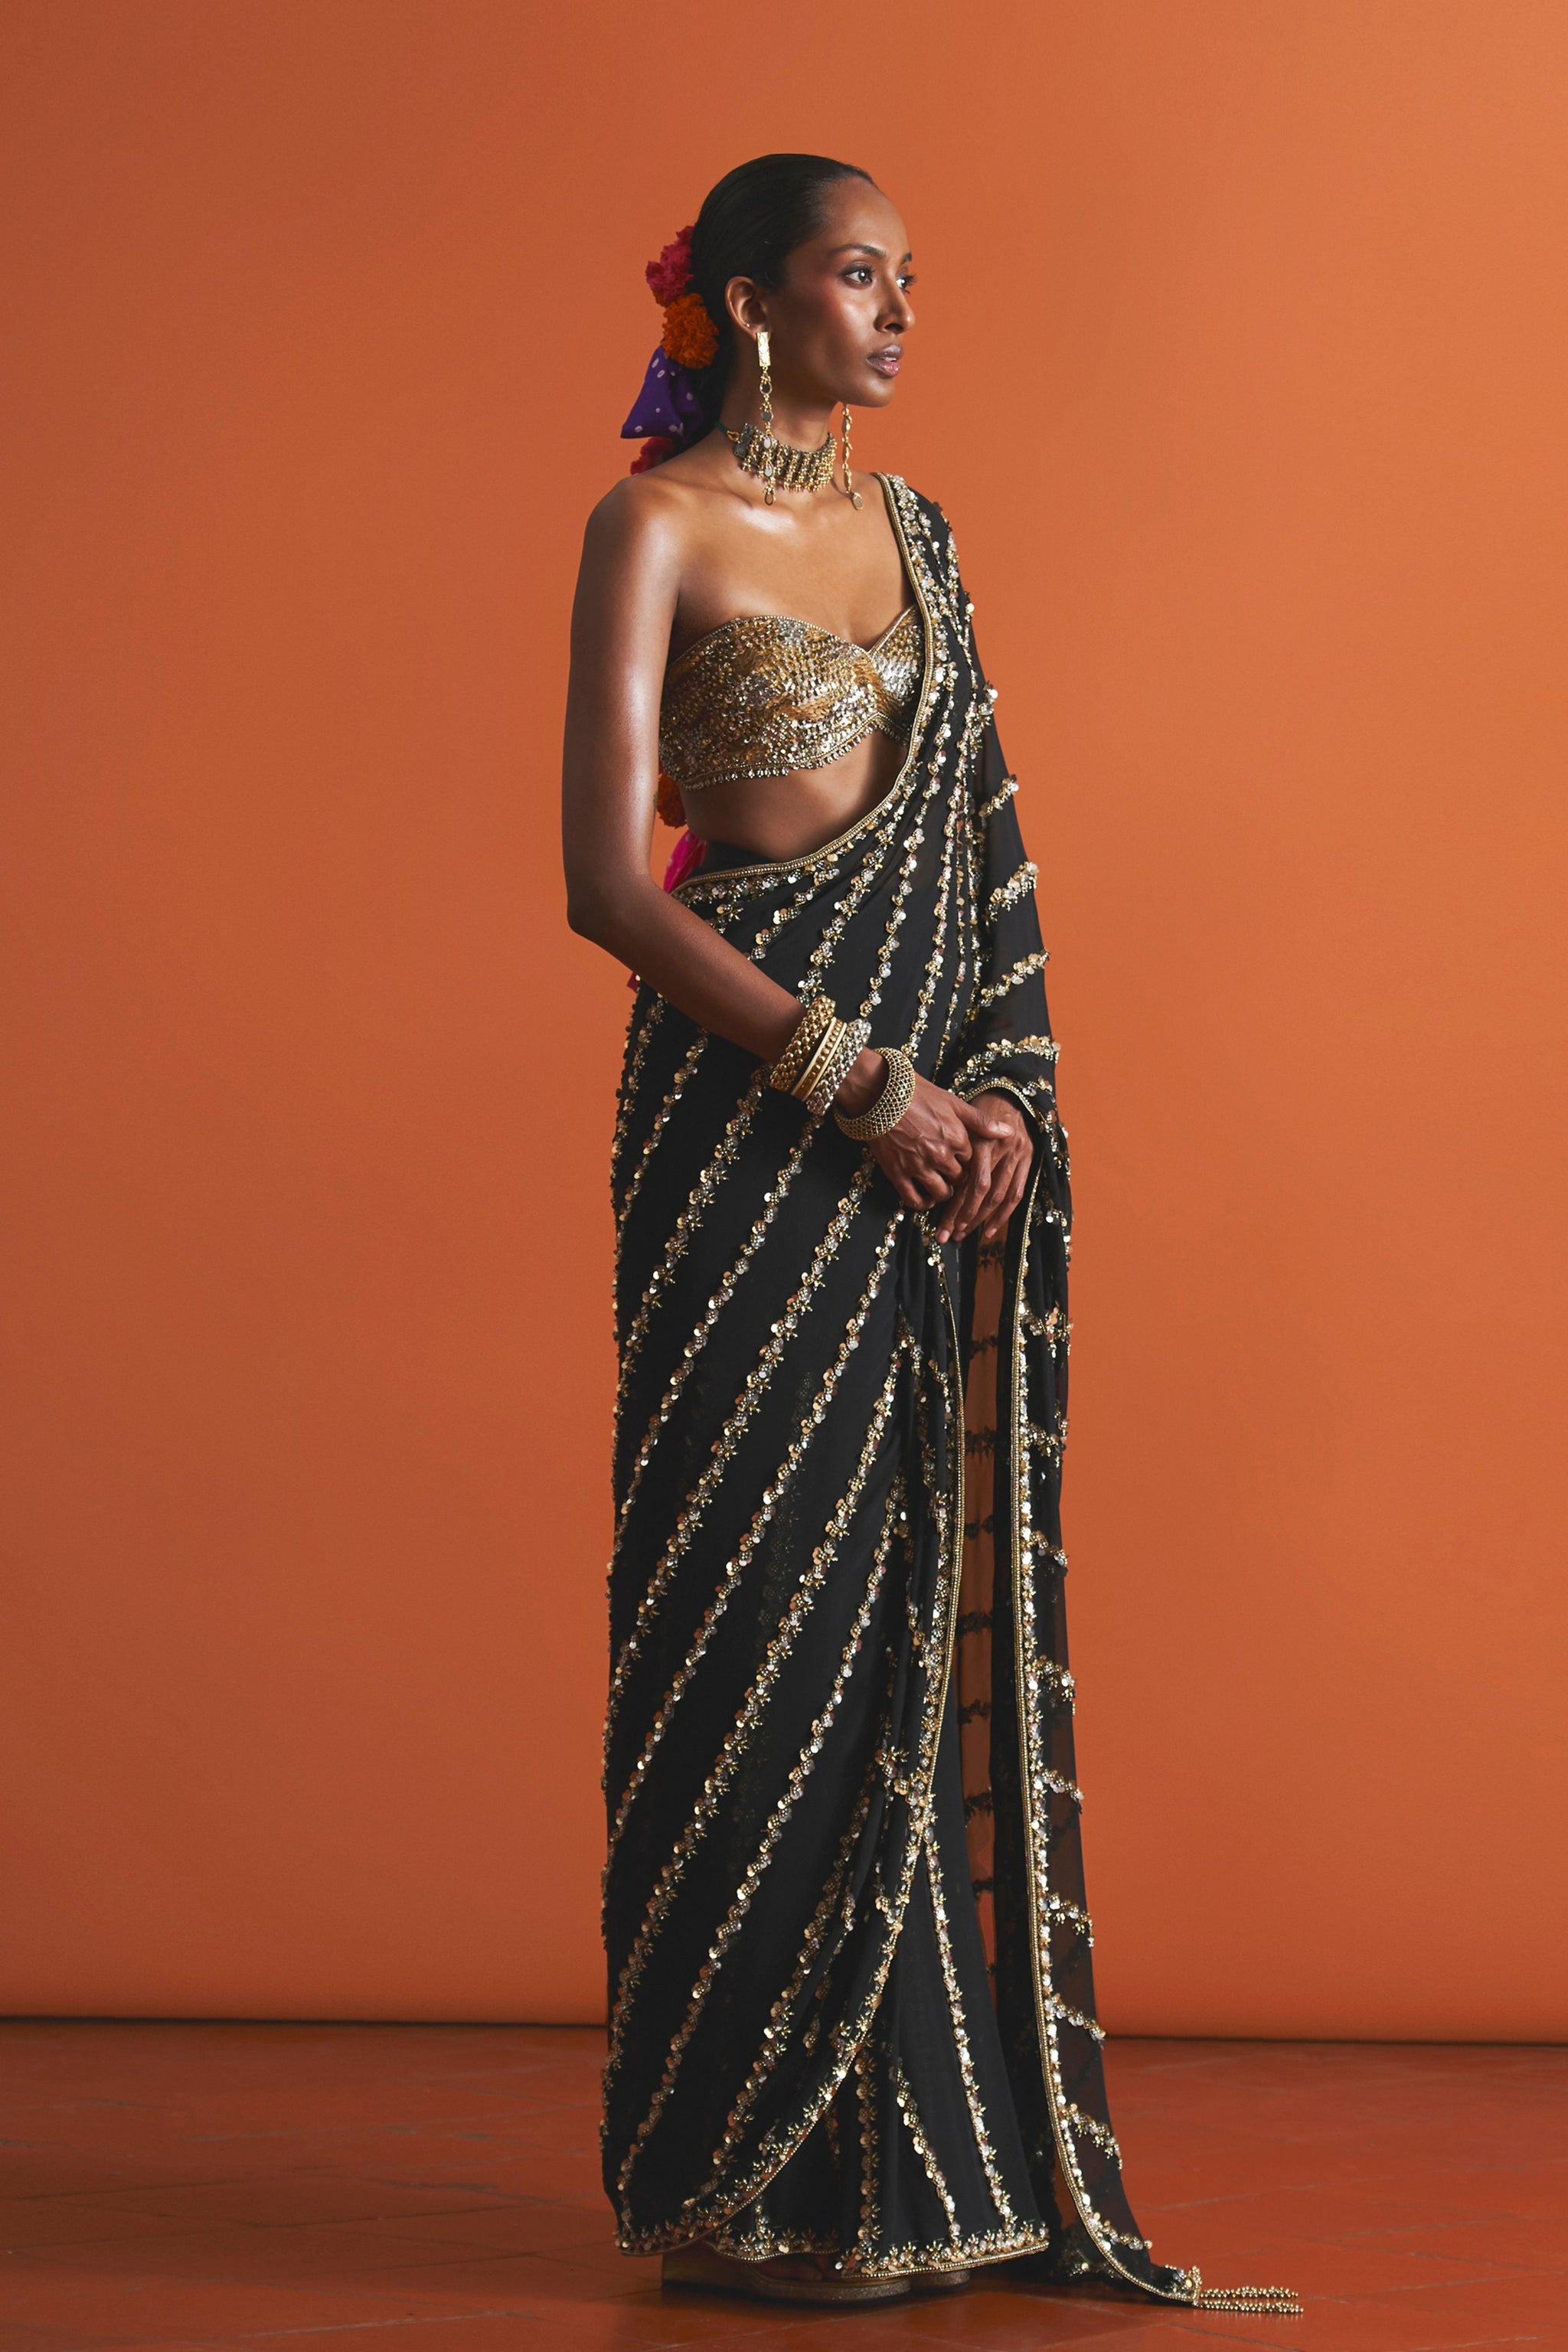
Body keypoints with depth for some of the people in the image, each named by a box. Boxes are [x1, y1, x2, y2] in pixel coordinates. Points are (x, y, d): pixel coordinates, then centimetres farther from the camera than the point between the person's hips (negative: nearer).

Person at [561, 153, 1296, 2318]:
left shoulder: (912, 529, 16)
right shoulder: (657, 526, -4)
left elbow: (980, 838, 16)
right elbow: (608, 880, -12)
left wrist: (1004, 1088, -1)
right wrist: (862, 1086, -14)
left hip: (941, 1118, 7)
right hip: (753, 1113, -6)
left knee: (947, 1598, 6)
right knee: (773, 1593, -5)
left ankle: (936, 2140, 13)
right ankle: (741, 2178, 4)